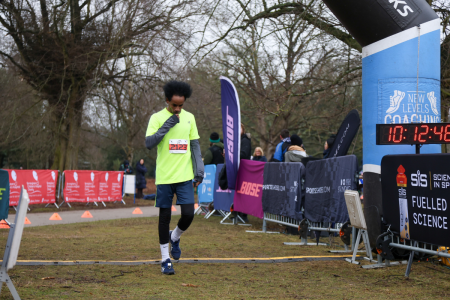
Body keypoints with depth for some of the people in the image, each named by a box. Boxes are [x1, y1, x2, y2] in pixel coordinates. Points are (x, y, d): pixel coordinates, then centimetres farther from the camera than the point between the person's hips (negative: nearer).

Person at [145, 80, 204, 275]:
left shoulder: (189, 118, 10)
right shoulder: (157, 118, -1)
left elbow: (195, 145, 13)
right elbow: (149, 143, -11)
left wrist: (199, 170, 6)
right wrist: (167, 125, -16)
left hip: (185, 176, 3)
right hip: (164, 177, -2)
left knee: (188, 215, -6)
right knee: (165, 217, 3)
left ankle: (175, 237, 27)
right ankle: (165, 260, 15)